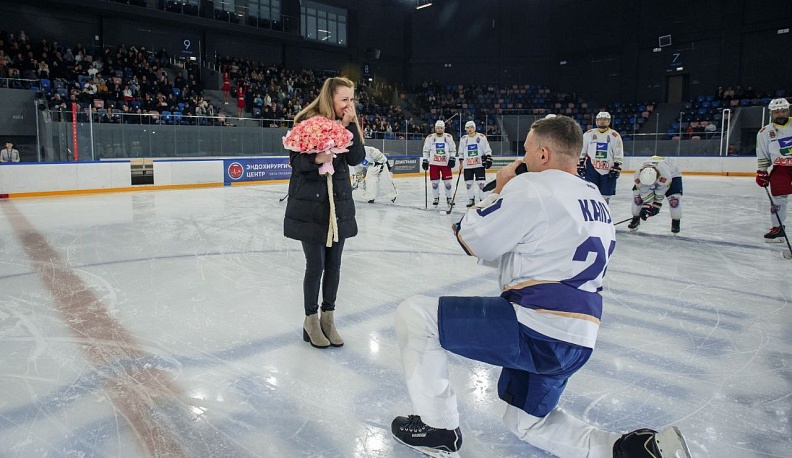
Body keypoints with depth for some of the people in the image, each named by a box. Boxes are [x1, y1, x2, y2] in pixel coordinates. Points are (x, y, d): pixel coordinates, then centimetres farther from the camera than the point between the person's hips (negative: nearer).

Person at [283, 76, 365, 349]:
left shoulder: (348, 124, 6)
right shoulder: (307, 121, -10)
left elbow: (357, 158, -4)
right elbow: (296, 161, -12)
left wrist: (349, 126, -12)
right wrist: (316, 160, -30)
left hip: (340, 203, 5)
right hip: (310, 205, -5)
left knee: (334, 264, 10)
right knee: (315, 266, 3)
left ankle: (328, 317, 26)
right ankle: (311, 320, 22)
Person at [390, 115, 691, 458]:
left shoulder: (533, 186, -11)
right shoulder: (596, 202, 17)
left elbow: (470, 240, -5)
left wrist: (499, 191, 8)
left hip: (536, 331, -10)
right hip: (576, 341, 10)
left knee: (413, 314, -2)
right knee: (526, 422, 29)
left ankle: (437, 428, 10)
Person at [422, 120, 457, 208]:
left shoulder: (448, 137, 2)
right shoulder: (430, 138, 0)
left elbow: (453, 149, 7)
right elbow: (426, 150, 5)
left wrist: (452, 159, -2)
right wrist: (425, 160, 1)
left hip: (446, 163, 0)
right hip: (434, 163, 0)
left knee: (447, 181, 1)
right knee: (435, 182, 1)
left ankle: (449, 198, 14)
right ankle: (436, 198, 14)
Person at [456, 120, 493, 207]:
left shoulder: (481, 137, -3)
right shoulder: (463, 139, 8)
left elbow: (487, 149, -1)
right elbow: (461, 152, 16)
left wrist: (489, 159, -10)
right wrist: (461, 163, 13)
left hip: (479, 164, -3)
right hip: (467, 165, 4)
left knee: (481, 182, -5)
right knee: (468, 183, 6)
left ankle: (482, 200, 3)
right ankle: (471, 200, 18)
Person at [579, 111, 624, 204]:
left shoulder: (615, 136, 0)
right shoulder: (588, 134, 3)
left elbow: (618, 154, 1)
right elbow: (581, 151, 8)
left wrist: (616, 168, -5)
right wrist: (580, 165, 4)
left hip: (608, 170, 0)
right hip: (592, 168, 0)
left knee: (606, 195, 4)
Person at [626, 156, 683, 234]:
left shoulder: (664, 173, -45)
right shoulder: (638, 175, -35)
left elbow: (661, 191, -30)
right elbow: (645, 192, -25)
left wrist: (657, 204, -22)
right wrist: (647, 205, -28)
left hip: (672, 175, -3)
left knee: (674, 197, -22)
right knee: (637, 193, -13)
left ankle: (676, 222, -4)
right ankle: (636, 219, 4)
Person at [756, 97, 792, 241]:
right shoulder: (765, 132, 3)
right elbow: (762, 155, 10)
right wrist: (761, 172, 4)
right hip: (780, 167, 0)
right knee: (778, 197, -4)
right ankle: (777, 228, 7)